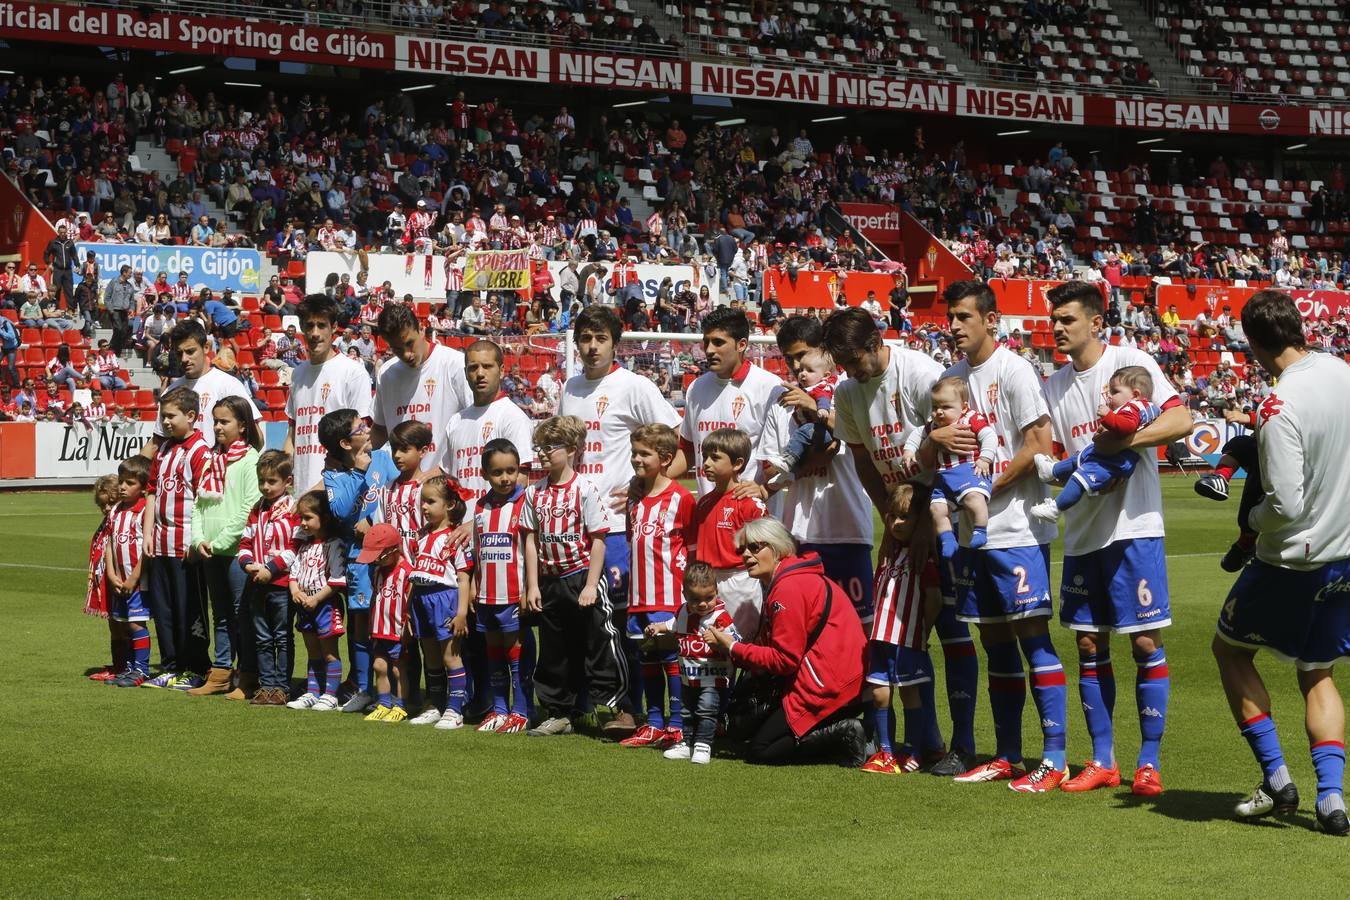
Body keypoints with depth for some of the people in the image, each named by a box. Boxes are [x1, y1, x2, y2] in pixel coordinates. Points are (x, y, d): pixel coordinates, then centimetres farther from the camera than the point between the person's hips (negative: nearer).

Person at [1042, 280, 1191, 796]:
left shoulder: (1131, 362, -5)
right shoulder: (1054, 386, 13)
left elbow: (1182, 421, -14)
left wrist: (1125, 440, -22)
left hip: (1134, 526, -6)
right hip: (1082, 532, 6)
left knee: (1146, 642, -4)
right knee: (1090, 646, 8)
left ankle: (1149, 762, 3)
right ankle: (1103, 760, 16)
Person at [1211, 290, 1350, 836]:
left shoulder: (1280, 407, -24)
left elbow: (1285, 506, -25)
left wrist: (1253, 519, -4)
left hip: (1293, 560, -7)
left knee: (1230, 649, 15)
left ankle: (1275, 779, 12)